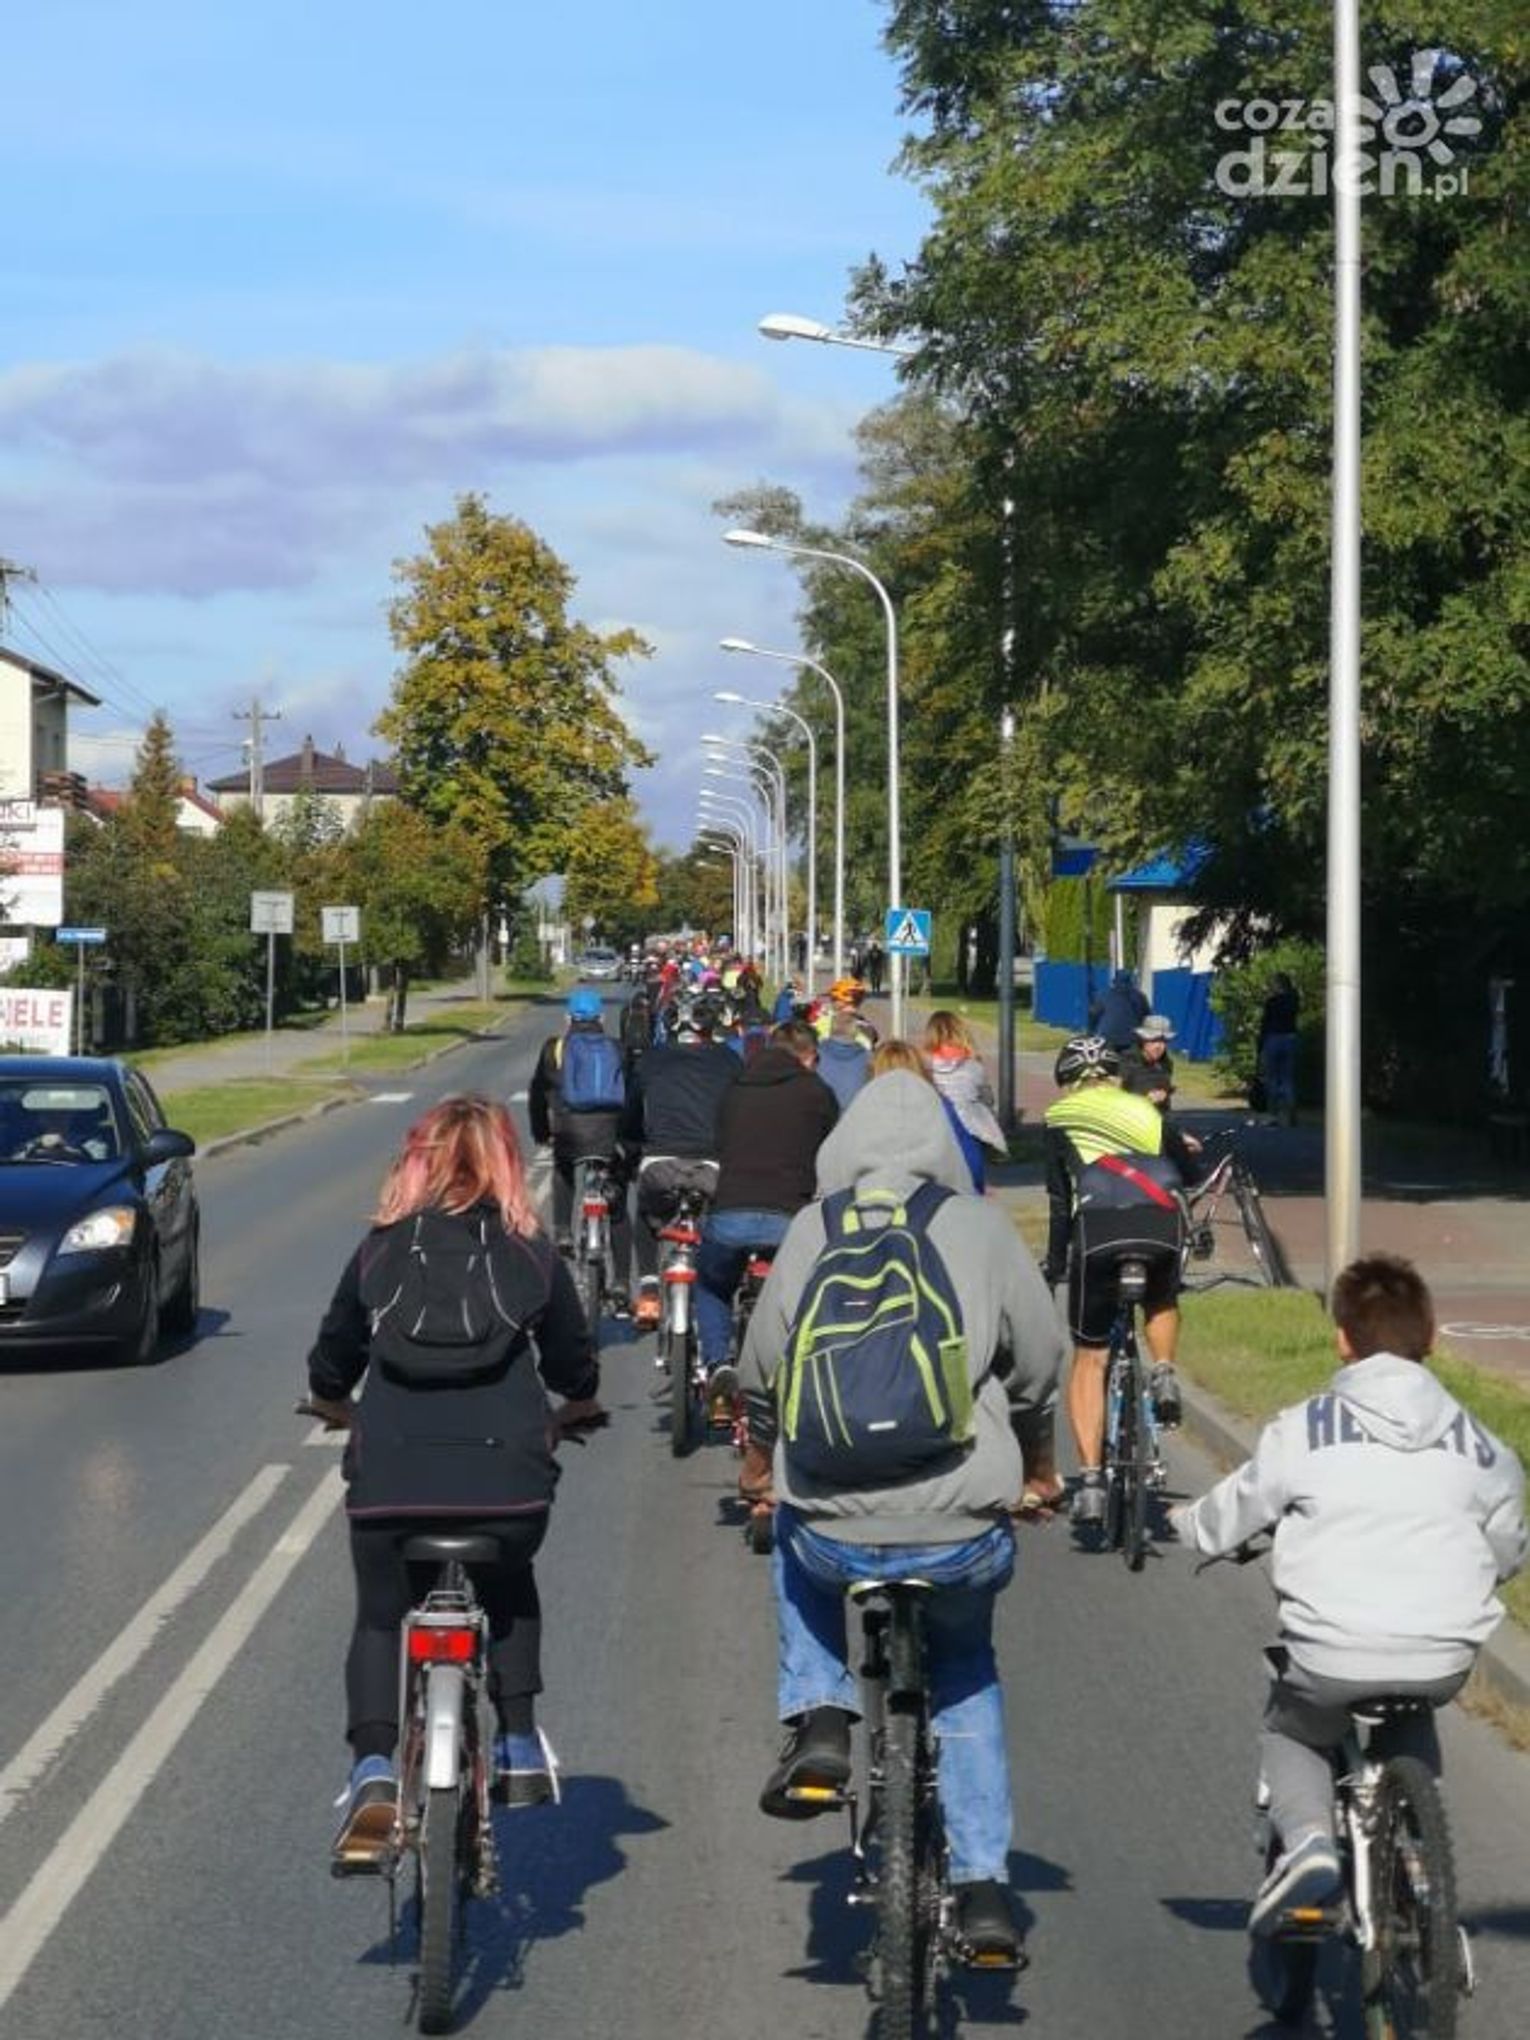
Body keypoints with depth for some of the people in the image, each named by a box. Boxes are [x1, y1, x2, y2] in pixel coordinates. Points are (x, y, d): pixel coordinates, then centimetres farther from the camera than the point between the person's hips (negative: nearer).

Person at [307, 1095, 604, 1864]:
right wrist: (572, 1413, 42)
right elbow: (577, 1376, 20)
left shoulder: (380, 1251, 10)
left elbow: (328, 1377, 18)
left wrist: (346, 1414, 40)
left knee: (379, 1620, 18)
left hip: (388, 1478, 0)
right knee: (510, 1596, 30)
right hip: (506, 1478, 1)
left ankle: (373, 1770, -3)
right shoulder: (531, 1255, 10)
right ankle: (520, 1748, 22)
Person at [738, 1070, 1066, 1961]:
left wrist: (775, 1455, 31)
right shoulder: (980, 1226, 3)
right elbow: (1041, 1360, 7)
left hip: (836, 1537, 0)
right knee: (966, 1672, 31)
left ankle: (820, 1717, 20)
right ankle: (984, 1887, 24)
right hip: (962, 1535, 0)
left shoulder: (812, 1230, 5)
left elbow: (761, 1368, 9)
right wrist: (1031, 1453, 29)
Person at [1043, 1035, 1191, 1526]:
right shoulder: (1143, 1110, 26)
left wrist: (1054, 1263, 19)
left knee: (1089, 1357, 10)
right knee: (1162, 1302, 36)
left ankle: (1090, 1478, 0)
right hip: (1162, 1223, 2)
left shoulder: (1060, 1121, 19)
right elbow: (1184, 1169, 30)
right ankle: (1164, 1372, 8)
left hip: (1099, 1226, -2)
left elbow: (1060, 1201, 12)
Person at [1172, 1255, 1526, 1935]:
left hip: (1330, 1658, -3)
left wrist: (1185, 1521, 32)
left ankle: (1307, 1838, -1)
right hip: (1444, 1659, 3)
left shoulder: (1303, 1428, -3)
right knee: (1412, 1728, 37)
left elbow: (1225, 1522, 8)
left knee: (1288, 1734, 27)